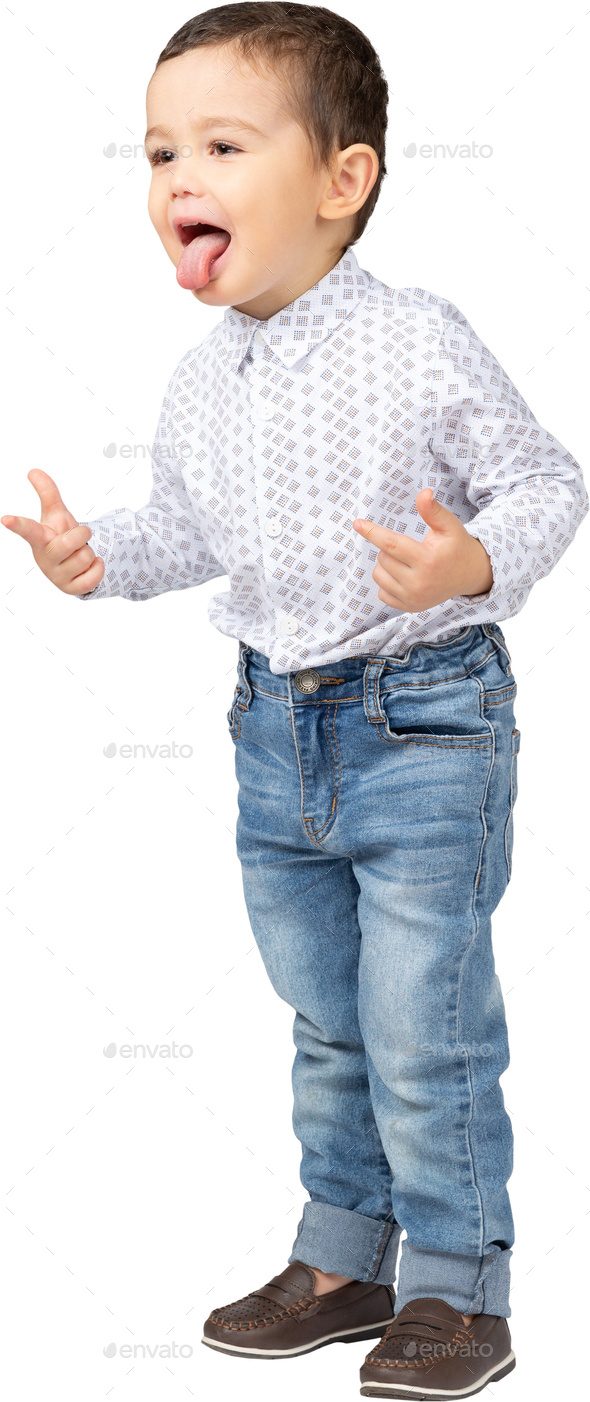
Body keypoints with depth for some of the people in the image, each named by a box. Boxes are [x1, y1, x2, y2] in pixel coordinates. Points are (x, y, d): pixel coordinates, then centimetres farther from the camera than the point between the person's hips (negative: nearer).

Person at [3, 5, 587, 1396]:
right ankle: (342, 1261, 34)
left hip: (423, 717, -6)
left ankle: (457, 1288, 19)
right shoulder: (200, 382, 2)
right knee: (325, 1025, 18)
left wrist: (477, 563, -30)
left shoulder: (419, 344, -17)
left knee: (424, 1032, 0)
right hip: (277, 724, 6)